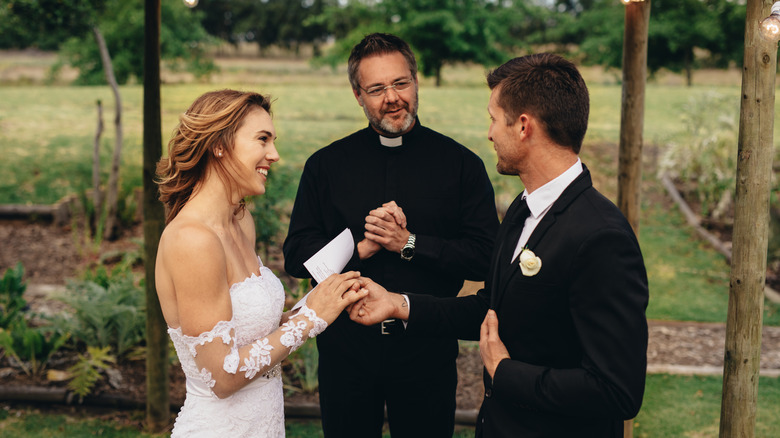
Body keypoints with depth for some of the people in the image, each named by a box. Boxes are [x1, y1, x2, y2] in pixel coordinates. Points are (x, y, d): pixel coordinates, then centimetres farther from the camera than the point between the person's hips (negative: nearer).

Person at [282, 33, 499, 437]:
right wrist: (360, 249, -14)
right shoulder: (325, 165, 2)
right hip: (345, 347, 1)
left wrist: (408, 243, -16)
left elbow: (487, 258, -7)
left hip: (427, 347, -1)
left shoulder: (461, 164, -2)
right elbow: (296, 255, 0)